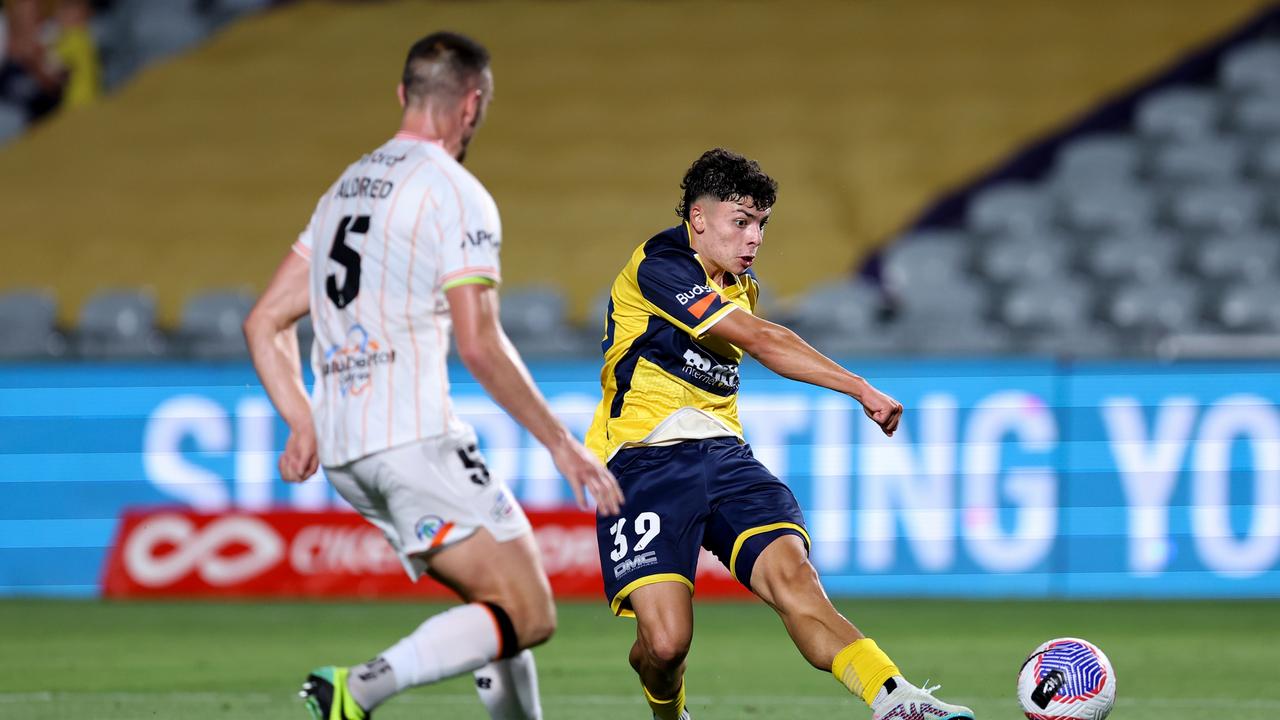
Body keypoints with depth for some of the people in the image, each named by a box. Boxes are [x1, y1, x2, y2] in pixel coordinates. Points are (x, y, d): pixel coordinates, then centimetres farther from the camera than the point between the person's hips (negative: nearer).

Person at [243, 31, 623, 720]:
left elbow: (265, 321, 20)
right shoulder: (456, 195, -6)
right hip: (415, 437, -9)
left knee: (503, 601, 17)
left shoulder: (345, 189, 19)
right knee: (529, 617, -10)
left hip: (341, 453, 9)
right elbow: (480, 347, -15)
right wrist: (563, 445, -9)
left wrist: (303, 425, 21)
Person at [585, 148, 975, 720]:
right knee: (665, 641, -19)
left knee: (791, 575, -23)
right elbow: (760, 340, -19)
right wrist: (861, 390, -22)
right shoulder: (660, 266, -10)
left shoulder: (739, 286, 20)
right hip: (644, 459, -6)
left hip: (723, 456, 7)